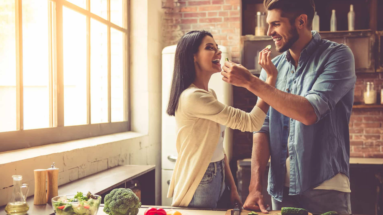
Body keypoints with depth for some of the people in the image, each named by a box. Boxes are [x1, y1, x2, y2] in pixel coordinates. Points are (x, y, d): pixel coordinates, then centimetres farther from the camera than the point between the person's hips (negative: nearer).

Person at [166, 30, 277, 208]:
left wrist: (232, 187, 8)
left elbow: (218, 147, 10)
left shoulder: (209, 94, 8)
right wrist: (272, 77, -19)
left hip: (217, 180, 9)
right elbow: (251, 123, -22)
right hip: (199, 184, -9)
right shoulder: (192, 97, -23)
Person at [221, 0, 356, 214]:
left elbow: (309, 113, -23)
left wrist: (251, 82, -19)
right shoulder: (273, 67, 5)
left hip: (325, 189, -4)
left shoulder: (337, 56, -9)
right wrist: (255, 186, -9)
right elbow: (263, 128, 0)